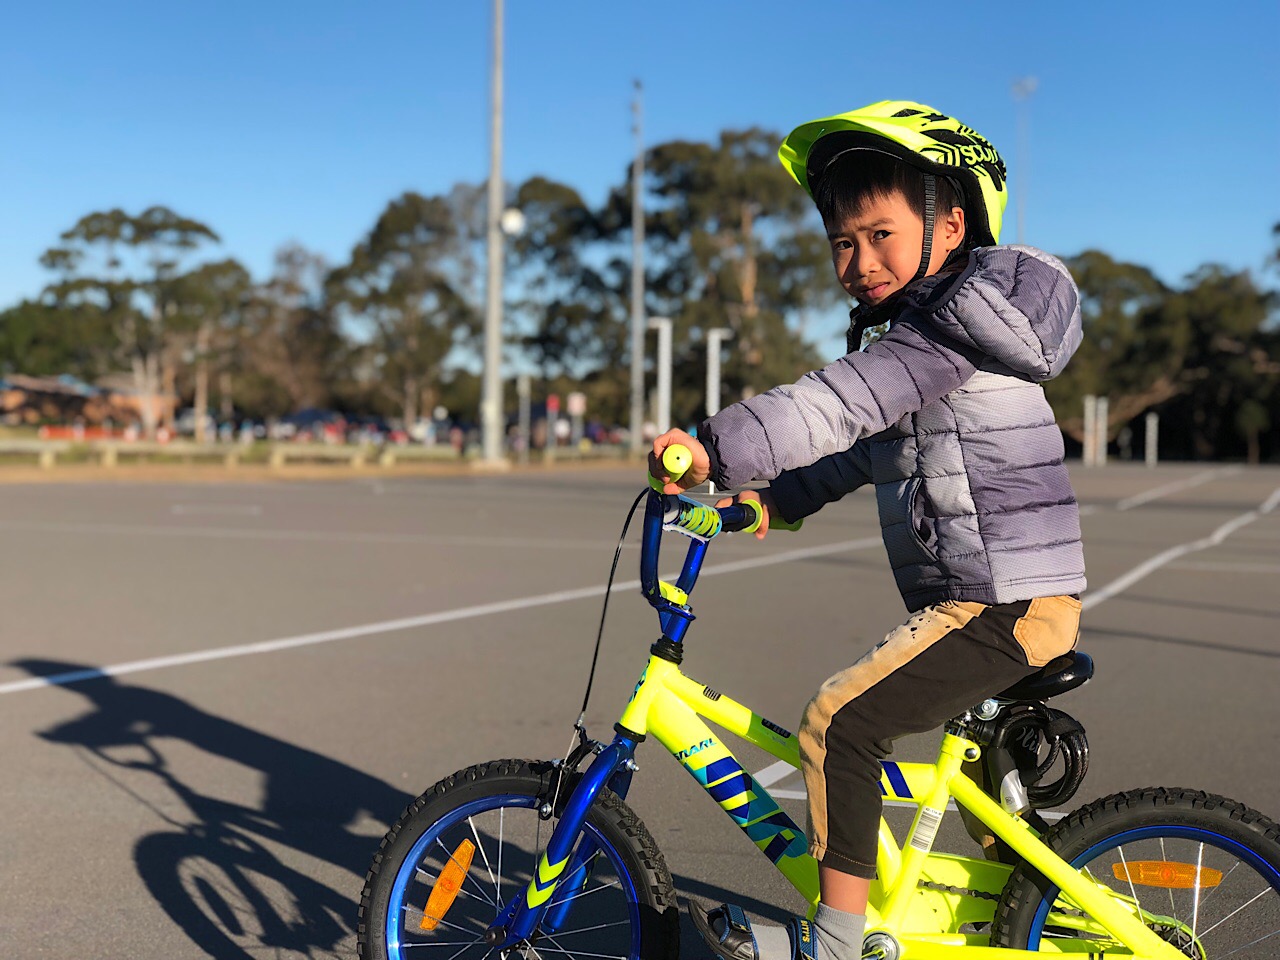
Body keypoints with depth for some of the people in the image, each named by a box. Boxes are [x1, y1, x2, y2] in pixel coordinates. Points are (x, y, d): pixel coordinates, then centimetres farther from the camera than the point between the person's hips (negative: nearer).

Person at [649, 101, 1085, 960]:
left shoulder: (947, 327, -17)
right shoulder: (927, 329, 16)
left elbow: (844, 401, -32)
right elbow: (870, 441, 26)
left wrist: (718, 449, -40)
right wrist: (781, 499, 19)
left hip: (1006, 601, -11)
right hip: (1010, 598, 11)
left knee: (841, 720, -16)